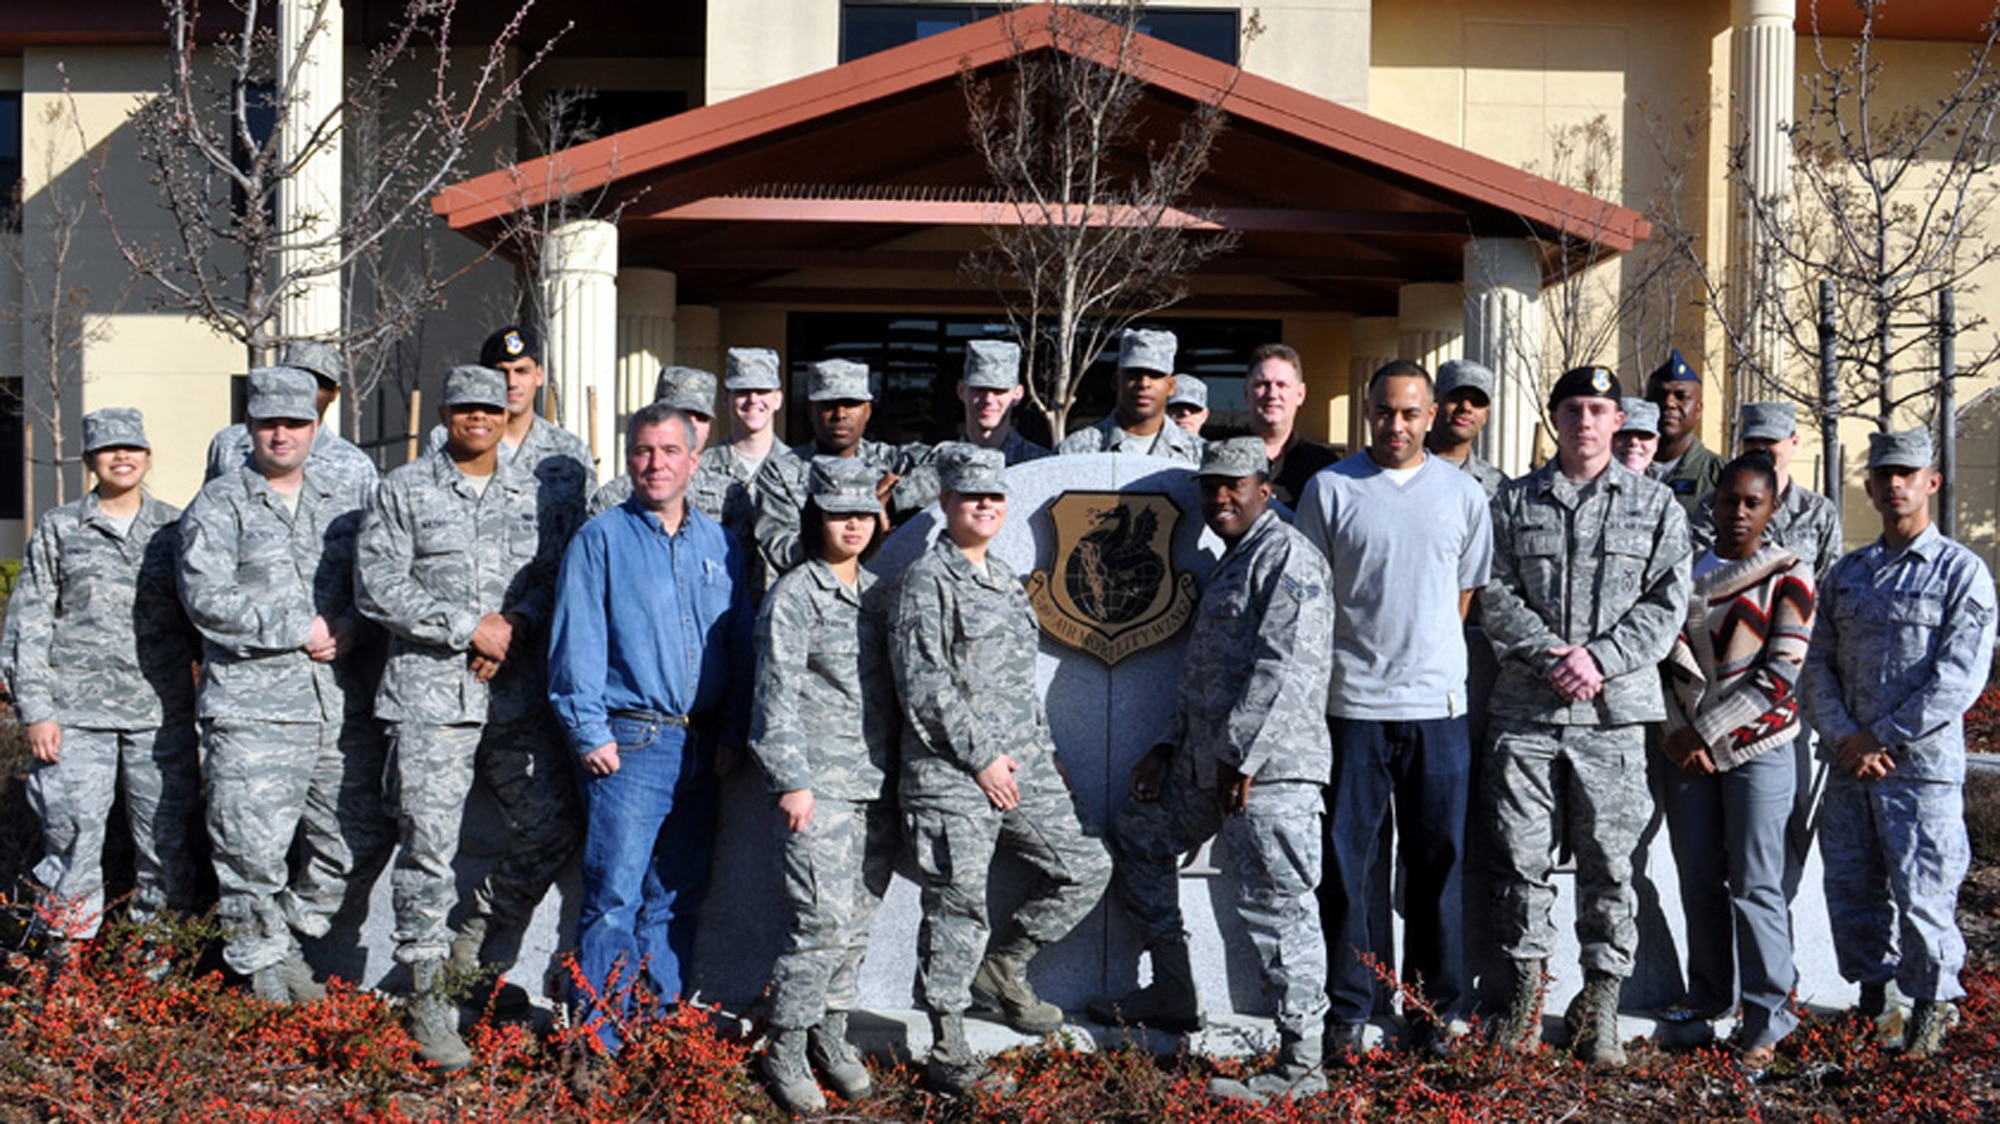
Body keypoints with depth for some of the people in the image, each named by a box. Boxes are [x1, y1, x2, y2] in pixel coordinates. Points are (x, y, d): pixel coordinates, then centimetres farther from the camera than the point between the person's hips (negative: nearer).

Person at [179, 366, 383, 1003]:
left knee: (360, 840, 6)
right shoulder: (219, 506, 3)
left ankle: (291, 935, 25)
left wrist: (352, 628, -8)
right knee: (253, 844, -4)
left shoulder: (348, 497, 15)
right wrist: (299, 629, -12)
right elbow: (207, 598, -8)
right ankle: (261, 960, 15)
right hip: (254, 707, -4)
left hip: (344, 707, 4)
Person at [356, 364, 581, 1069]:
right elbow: (376, 586, -3)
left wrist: (517, 625, -11)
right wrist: (468, 626, -10)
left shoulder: (543, 494, 13)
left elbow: (562, 574, 8)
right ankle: (428, 1002, 7)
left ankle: (470, 943, 22)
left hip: (519, 695, 3)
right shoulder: (403, 491, 5)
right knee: (428, 847, -4)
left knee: (551, 827, 0)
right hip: (429, 693, -3)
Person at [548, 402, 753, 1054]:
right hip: (630, 742, -5)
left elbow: (741, 643, 15)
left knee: (678, 898, 10)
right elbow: (576, 644, -4)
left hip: (700, 747, 5)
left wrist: (734, 733, 7)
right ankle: (600, 1042, -2)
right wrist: (590, 732, -11)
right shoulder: (600, 540, 1)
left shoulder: (719, 545, 14)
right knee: (615, 896, -8)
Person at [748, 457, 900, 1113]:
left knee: (859, 917, 9)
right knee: (824, 921, -10)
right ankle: (785, 1051, 3)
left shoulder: (878, 593, 14)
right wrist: (791, 781, -14)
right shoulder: (794, 596, -5)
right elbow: (777, 696, -9)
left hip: (877, 784, 6)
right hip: (819, 783, -6)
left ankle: (832, 1034, 23)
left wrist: (900, 773, 15)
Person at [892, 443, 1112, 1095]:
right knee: (957, 910, -3)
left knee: (1085, 868, 7)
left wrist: (1044, 751, 17)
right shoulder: (927, 580, -7)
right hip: (951, 774, -8)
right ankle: (948, 1055, 8)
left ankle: (1002, 967, 24)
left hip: (1022, 770, 8)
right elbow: (923, 684, -14)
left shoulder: (1006, 580, 18)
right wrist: (980, 757, -13)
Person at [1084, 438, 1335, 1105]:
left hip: (1269, 766, -11)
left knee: (1278, 906, -9)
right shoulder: (1231, 563, 22)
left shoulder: (1287, 556, -10)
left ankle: (1301, 1065, -3)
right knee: (1138, 834, 21)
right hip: (1208, 762, 11)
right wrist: (1170, 747, 21)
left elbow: (1285, 668, -19)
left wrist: (1242, 756, -21)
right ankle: (1171, 993, 28)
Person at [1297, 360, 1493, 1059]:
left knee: (1438, 860, 6)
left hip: (1438, 704, 2)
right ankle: (1347, 1012, 11)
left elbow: (1467, 591, 15)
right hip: (1353, 703, -2)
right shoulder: (1330, 489, 2)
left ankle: (1436, 1009, 16)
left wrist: (1429, 655, 7)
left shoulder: (1463, 493, 8)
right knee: (1347, 861, 2)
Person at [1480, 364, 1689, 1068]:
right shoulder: (1515, 502, 11)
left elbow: (1666, 604, 2)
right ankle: (1526, 984, 15)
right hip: (1525, 708, 1)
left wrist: (1599, 657, -11)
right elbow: (1495, 595, 4)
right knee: (1521, 858, 2)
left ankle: (1600, 1003, 12)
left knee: (1608, 864, 2)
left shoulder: (1655, 504, 9)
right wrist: (1548, 654, -10)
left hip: (1613, 713, -1)